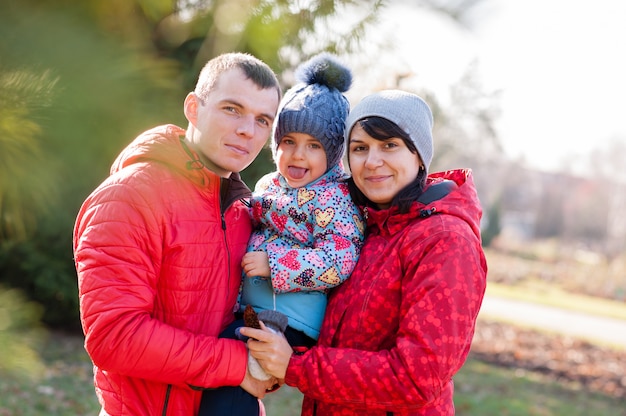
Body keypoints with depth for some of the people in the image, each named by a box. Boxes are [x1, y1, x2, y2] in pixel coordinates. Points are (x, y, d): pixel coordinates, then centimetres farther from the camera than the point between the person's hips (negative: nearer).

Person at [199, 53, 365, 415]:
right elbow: (249, 233, 29)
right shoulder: (268, 186, 14)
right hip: (250, 310, 8)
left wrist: (273, 263, -18)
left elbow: (338, 264, -18)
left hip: (291, 322, -8)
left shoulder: (336, 198, -8)